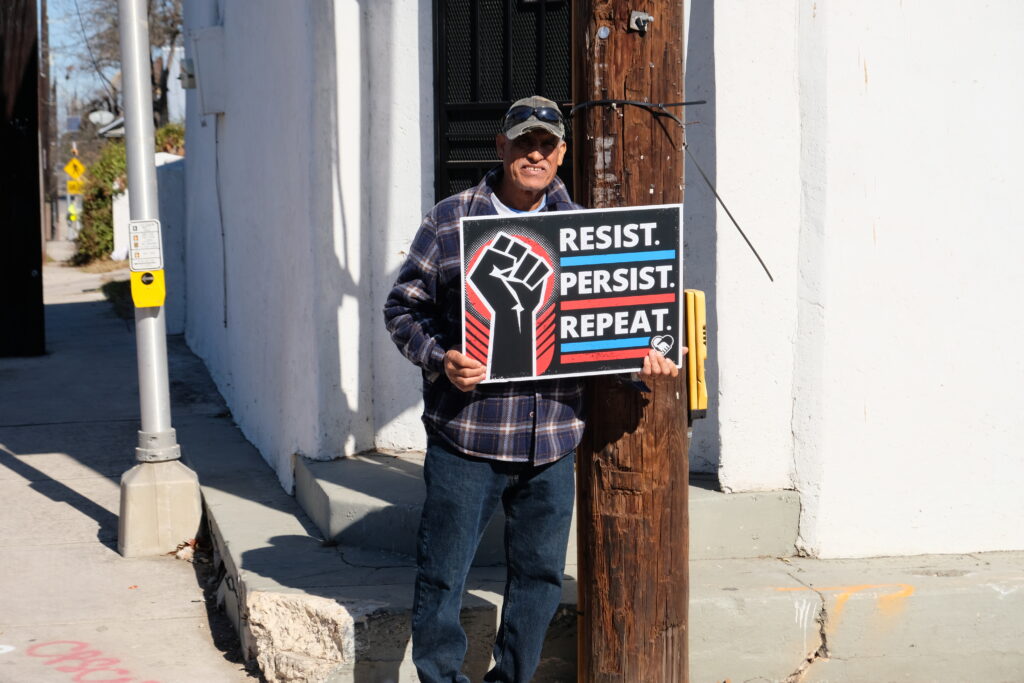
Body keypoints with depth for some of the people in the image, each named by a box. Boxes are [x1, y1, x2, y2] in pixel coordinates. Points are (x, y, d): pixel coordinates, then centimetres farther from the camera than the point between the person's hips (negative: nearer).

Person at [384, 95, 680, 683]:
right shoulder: (452, 220, 0)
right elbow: (404, 307, 2)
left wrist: (642, 351, -2)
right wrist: (440, 359, -14)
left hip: (552, 438, 3)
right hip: (466, 433, -3)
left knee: (541, 573, 13)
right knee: (441, 574, 2)